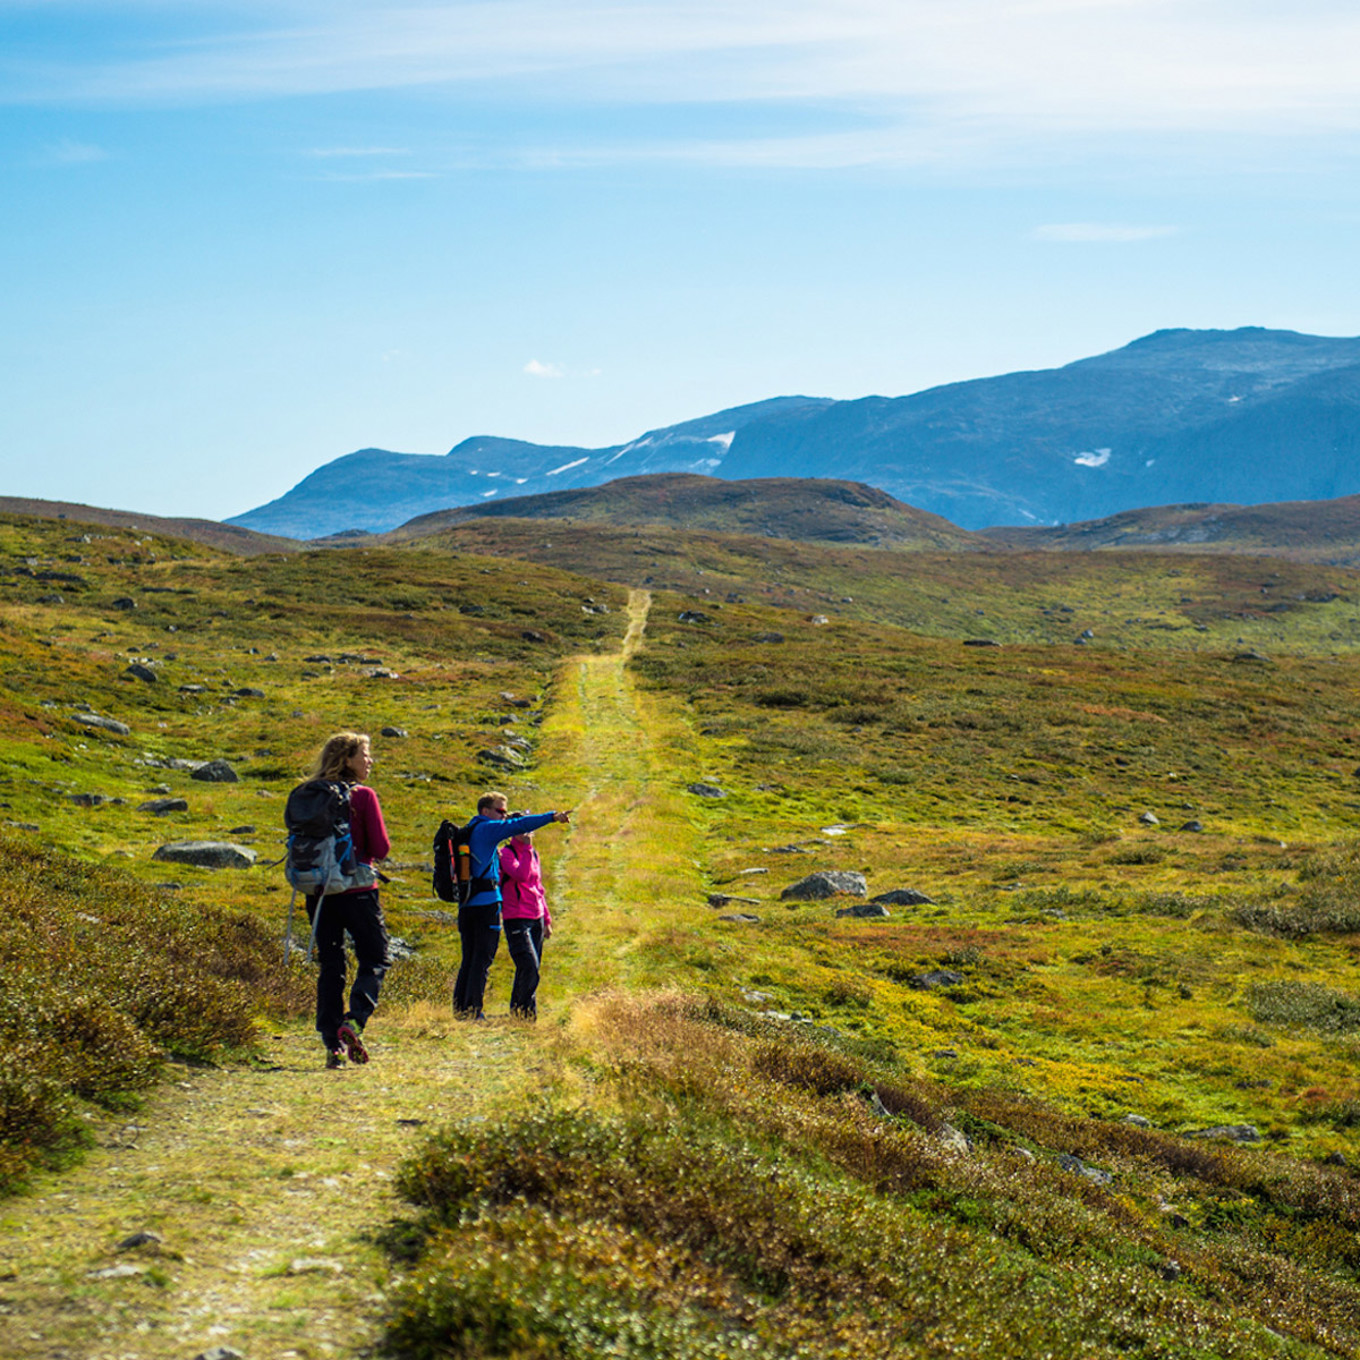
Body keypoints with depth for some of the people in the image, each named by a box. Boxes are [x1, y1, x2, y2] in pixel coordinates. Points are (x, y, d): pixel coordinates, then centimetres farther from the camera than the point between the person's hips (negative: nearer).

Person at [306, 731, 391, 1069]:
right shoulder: (363, 796, -8)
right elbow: (381, 848, -8)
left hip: (319, 890, 5)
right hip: (356, 890, -5)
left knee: (330, 965, 10)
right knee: (375, 960, 7)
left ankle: (332, 1041, 5)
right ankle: (353, 1022, -14)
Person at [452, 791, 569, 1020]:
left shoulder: (470, 831, 18)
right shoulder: (487, 829, -7)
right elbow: (519, 826, -15)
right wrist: (553, 817, -16)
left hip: (467, 904, 9)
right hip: (486, 902, -9)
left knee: (469, 959, 12)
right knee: (482, 960, -6)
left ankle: (460, 1009, 11)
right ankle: (473, 1011, -9)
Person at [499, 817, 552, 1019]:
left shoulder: (533, 854, 16)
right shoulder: (506, 853, -7)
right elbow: (521, 875, -25)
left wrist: (546, 919, 22)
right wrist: (527, 848, -19)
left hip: (536, 919, 7)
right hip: (516, 919, -7)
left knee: (529, 968, 7)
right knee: (529, 966, -17)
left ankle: (517, 1010, 16)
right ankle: (527, 1010, -8)